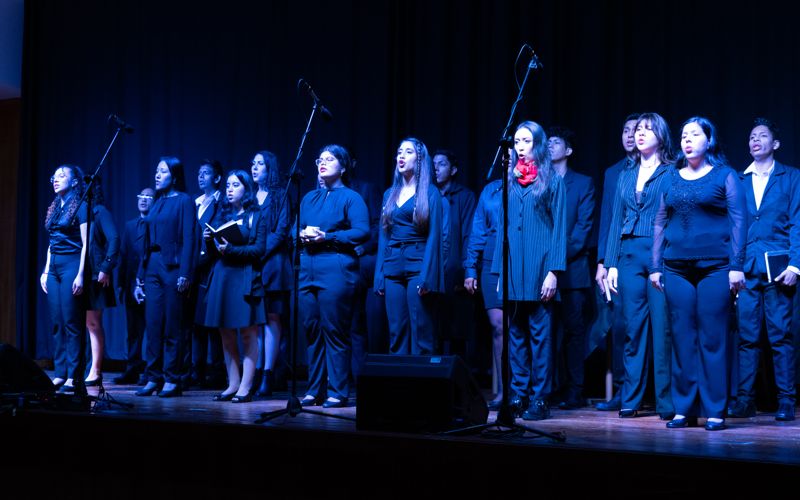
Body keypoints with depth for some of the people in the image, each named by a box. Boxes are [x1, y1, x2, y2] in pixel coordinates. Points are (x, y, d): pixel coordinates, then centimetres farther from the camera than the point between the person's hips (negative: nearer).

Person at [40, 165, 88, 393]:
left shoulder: (80, 206, -5)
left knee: (71, 322, -7)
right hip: (53, 266, 7)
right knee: (56, 322, 5)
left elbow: (85, 244, -10)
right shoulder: (54, 208, 16)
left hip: (71, 264, -7)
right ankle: (59, 374, 9)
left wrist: (80, 274, -16)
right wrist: (46, 271, 15)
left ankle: (73, 376, -5)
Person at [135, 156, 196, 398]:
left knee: (172, 326, -2)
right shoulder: (156, 204, 16)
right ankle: (154, 378, 11)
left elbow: (189, 239, -9)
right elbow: (148, 243, 17)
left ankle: (172, 380, 4)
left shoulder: (184, 201, -3)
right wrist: (140, 278, 14)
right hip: (152, 267, 6)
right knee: (153, 324, 5)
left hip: (173, 267, -6)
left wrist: (185, 275, -17)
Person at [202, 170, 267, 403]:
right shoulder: (222, 215, 17)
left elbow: (259, 249, -7)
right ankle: (233, 384, 11)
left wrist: (232, 249, -16)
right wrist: (209, 240, -4)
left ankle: (246, 387, -5)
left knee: (248, 333, -6)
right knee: (226, 335, 5)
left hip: (245, 277, -5)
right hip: (222, 277, 5)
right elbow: (213, 252, 16)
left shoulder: (257, 217, 3)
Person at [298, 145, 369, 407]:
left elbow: (362, 231, -10)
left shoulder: (351, 197, 2)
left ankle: (337, 392, 1)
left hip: (336, 269, -6)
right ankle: (314, 390, 14)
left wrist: (327, 236, -14)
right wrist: (303, 234, -4)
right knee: (311, 331, 6)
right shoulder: (309, 198, 21)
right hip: (307, 269, 6)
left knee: (335, 332, -5)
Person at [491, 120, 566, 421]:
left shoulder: (551, 180, 3)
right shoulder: (510, 181, 15)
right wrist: (500, 270, 10)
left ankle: (539, 399, 1)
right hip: (513, 267, 5)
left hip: (539, 265, -4)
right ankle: (518, 394, 10)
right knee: (516, 332, 5)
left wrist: (553, 271, -11)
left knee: (539, 332, -3)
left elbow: (559, 227, -2)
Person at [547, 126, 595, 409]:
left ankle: (574, 392, 1)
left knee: (573, 330, -2)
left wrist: (563, 254, -11)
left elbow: (584, 224, 0)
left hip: (573, 268, -2)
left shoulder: (583, 183, 10)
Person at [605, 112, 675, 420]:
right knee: (633, 328, 5)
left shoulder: (672, 173, 3)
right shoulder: (626, 176, 18)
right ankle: (630, 400, 10)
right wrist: (611, 263, 8)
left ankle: (667, 403, 1)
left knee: (662, 329, -5)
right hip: (629, 255, 4)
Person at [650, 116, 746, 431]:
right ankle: (684, 409, 10)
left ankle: (715, 411, 3)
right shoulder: (671, 179, 13)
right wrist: (655, 266, 8)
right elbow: (660, 223, 14)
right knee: (682, 339, 4)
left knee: (713, 339, -3)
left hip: (715, 267, -3)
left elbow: (738, 221, -1)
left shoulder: (725, 175, 4)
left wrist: (736, 266, -8)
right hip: (677, 269, 3)